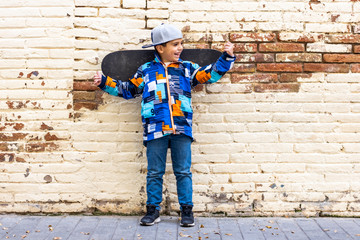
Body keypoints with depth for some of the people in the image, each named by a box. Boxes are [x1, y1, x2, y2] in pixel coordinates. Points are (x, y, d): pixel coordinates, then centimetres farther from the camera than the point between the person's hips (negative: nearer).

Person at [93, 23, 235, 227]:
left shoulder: (187, 69, 13)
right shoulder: (146, 71, 13)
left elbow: (211, 74, 14)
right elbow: (128, 90, 21)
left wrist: (227, 58, 5)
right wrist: (105, 82, 16)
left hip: (182, 129, 0)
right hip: (155, 129, 0)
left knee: (183, 171, 4)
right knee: (154, 172, 6)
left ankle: (187, 210, 14)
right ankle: (153, 210, 17)